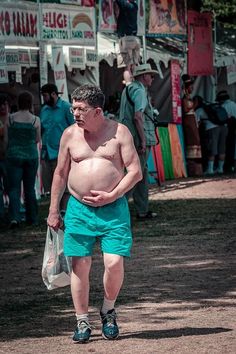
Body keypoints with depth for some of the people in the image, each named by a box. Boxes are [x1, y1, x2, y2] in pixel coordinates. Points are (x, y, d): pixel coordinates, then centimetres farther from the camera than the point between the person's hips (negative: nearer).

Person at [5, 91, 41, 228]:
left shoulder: (11, 118, -5)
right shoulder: (35, 120, -6)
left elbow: (7, 139, 0)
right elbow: (38, 139, 5)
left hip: (14, 155, -1)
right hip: (31, 155, 1)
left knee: (14, 187, 0)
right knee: (30, 188, 13)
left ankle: (15, 217, -17)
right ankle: (32, 218, 18)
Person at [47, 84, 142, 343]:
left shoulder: (119, 132, -2)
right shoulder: (70, 134, 5)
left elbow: (135, 171, -3)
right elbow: (60, 173, 14)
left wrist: (111, 196, -13)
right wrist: (53, 210, 13)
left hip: (113, 208, -2)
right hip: (78, 209, 2)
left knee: (114, 262, -12)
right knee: (80, 265, -2)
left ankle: (108, 311, 14)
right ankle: (82, 322, 9)